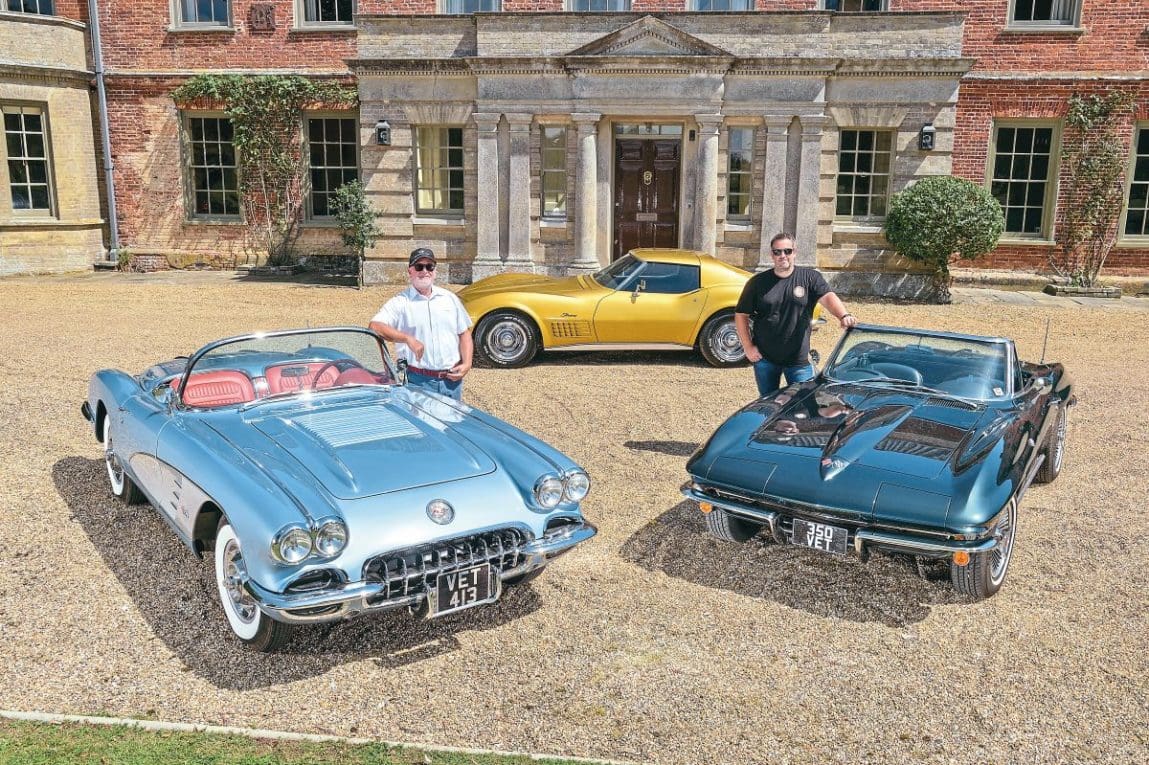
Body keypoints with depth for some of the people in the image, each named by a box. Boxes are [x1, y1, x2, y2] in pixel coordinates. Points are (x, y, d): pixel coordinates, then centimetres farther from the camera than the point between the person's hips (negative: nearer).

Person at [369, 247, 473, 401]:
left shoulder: (450, 298, 12)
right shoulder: (400, 302, -1)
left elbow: (464, 334, 15)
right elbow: (374, 326, -15)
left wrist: (467, 364, 0)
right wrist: (408, 339, -26)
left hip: (452, 379, 4)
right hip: (419, 382, -4)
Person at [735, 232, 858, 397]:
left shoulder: (810, 277, -2)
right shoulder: (758, 282, 1)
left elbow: (828, 297, -18)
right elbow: (741, 315, 4)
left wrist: (844, 315, -39)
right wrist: (748, 347, -4)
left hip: (799, 359, -1)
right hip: (765, 359, 1)